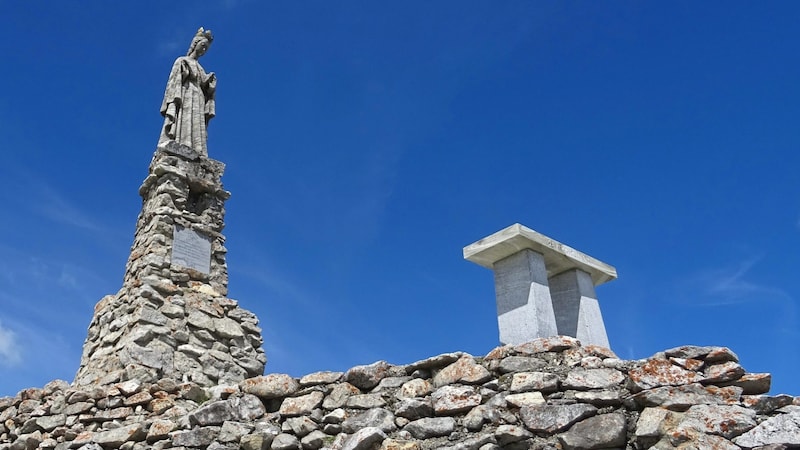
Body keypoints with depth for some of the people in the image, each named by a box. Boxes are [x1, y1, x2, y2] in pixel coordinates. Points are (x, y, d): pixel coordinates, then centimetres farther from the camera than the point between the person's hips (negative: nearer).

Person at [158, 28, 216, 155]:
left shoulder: (200, 69, 28)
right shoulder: (181, 61, 11)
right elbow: (173, 84, -2)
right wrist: (171, 110, -15)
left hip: (198, 106, 6)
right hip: (184, 103, -6)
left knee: (197, 145, -10)